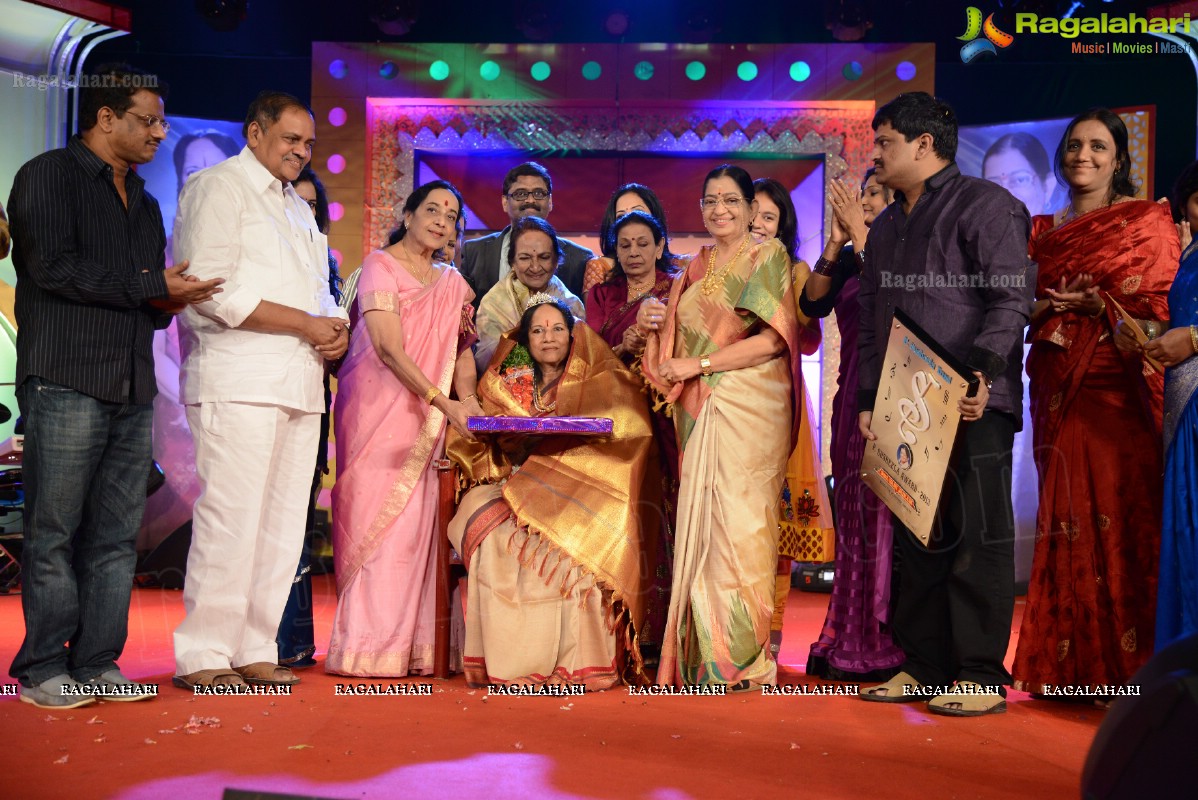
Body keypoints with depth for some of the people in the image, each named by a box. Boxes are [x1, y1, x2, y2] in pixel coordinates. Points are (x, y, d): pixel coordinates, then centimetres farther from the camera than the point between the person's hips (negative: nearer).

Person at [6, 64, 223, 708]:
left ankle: (96, 664, 12)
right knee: (53, 533, -2)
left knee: (116, 536, 6)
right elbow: (54, 267, -13)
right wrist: (153, 286, -10)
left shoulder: (144, 203, 24)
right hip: (66, 383, -7)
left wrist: (170, 302, 4)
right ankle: (41, 669, 7)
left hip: (133, 390, 7)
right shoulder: (47, 176, 1)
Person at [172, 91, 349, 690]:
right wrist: (305, 323, -12)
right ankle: (202, 655, 0)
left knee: (282, 523, 7)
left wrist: (336, 326, 5)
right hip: (240, 382, -8)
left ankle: (254, 651, 14)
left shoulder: (298, 207, 26)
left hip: (300, 385, 8)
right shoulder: (218, 187, -1)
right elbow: (210, 290, -12)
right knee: (230, 520, -10)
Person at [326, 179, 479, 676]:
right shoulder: (380, 266, -3)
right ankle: (367, 648, -4)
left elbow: (462, 352, 12)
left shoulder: (452, 284, 16)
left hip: (426, 419, 5)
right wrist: (442, 401, -23)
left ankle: (409, 646, 3)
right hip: (377, 408, -5)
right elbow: (389, 349, -14)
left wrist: (468, 400, -8)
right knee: (376, 515, -8)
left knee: (415, 520, 0)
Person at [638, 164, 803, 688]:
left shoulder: (767, 256, 1)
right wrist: (655, 322, 1)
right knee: (699, 522, 1)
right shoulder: (697, 268, 19)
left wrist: (697, 364, -12)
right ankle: (703, 653, 7)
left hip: (749, 407, -5)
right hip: (700, 413, 6)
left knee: (737, 521, -8)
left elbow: (771, 338, -10)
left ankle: (742, 658, 0)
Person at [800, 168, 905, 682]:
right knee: (853, 513, 9)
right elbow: (812, 303, 3)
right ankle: (851, 641, 17)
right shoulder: (850, 256, 15)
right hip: (853, 397, 7)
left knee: (884, 511, -5)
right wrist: (836, 240, -4)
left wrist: (860, 236, -15)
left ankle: (884, 645, 4)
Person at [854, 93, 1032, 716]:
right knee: (916, 538, 10)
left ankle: (981, 676, 5)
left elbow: (1012, 297, -11)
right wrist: (868, 399, 11)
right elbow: (872, 321, 21)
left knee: (978, 538, -3)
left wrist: (981, 371, -24)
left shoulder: (985, 205, -1)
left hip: (973, 407, -7)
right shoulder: (886, 227, 22)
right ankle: (924, 667, 19)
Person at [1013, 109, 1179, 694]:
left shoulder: (1148, 221, 4)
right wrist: (1049, 306, -6)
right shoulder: (1042, 231, 17)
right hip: (1059, 392, 4)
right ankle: (1068, 663, 11)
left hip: (1120, 389, -4)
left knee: (1121, 512, -8)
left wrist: (1099, 305, -15)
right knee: (1065, 515, 3)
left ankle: (1123, 662, 1)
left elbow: (1165, 308, -4)